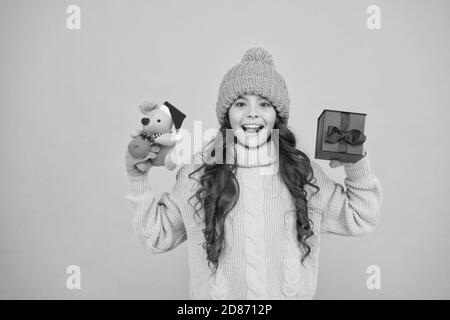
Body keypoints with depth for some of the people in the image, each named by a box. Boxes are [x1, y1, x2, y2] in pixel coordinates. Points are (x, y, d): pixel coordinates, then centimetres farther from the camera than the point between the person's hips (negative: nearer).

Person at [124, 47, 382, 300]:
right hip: (216, 295, -1)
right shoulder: (198, 173, -13)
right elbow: (157, 236, -4)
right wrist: (139, 179, -13)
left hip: (292, 294, 2)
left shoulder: (302, 171, -9)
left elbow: (360, 220, 0)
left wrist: (358, 164, -12)